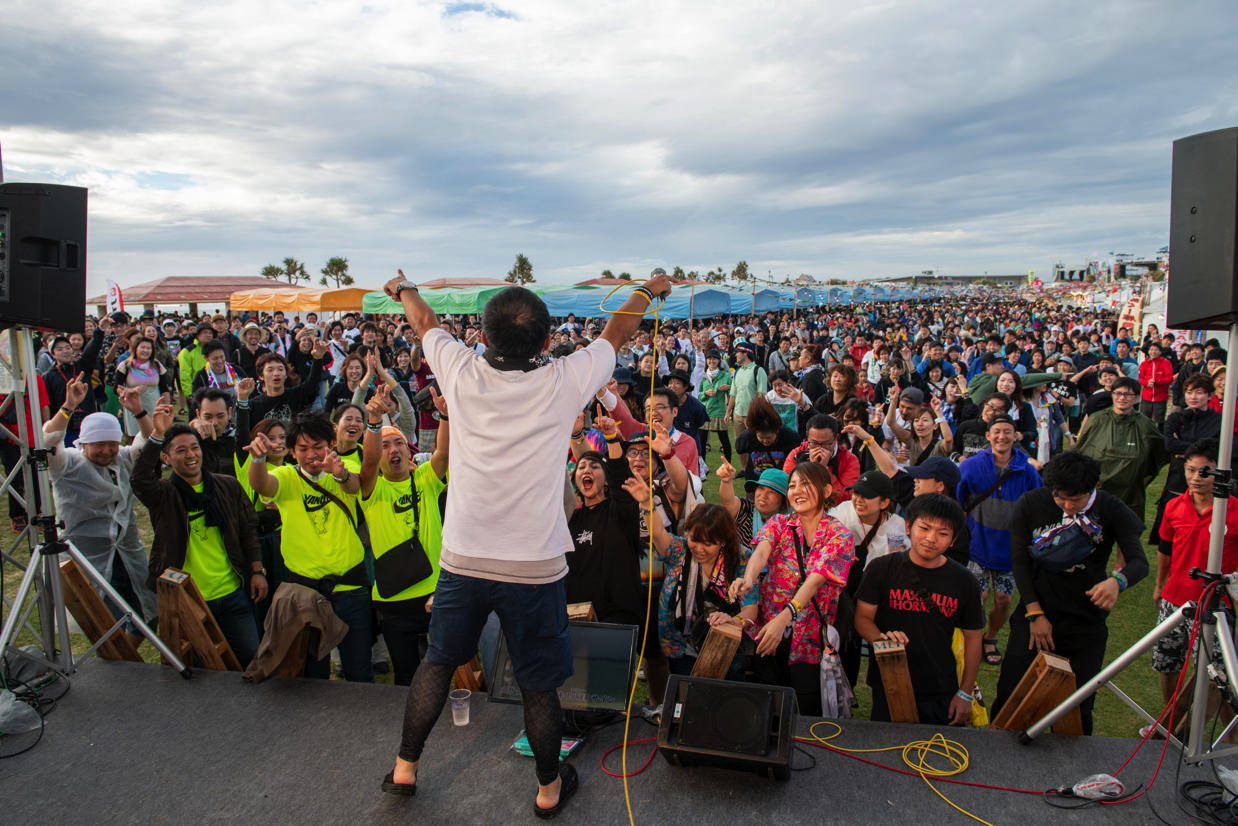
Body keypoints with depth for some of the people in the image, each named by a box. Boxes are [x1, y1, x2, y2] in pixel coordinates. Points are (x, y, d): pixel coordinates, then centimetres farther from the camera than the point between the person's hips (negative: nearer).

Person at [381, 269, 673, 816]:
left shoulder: (462, 374, -8)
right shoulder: (562, 383, -13)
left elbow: (425, 323, 15)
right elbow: (616, 333, 6)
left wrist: (403, 289, 36)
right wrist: (648, 291, 25)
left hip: (463, 560, 2)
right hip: (534, 566, -2)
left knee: (437, 662, 22)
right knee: (538, 684, 14)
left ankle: (404, 768, 38)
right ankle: (549, 788, 33)